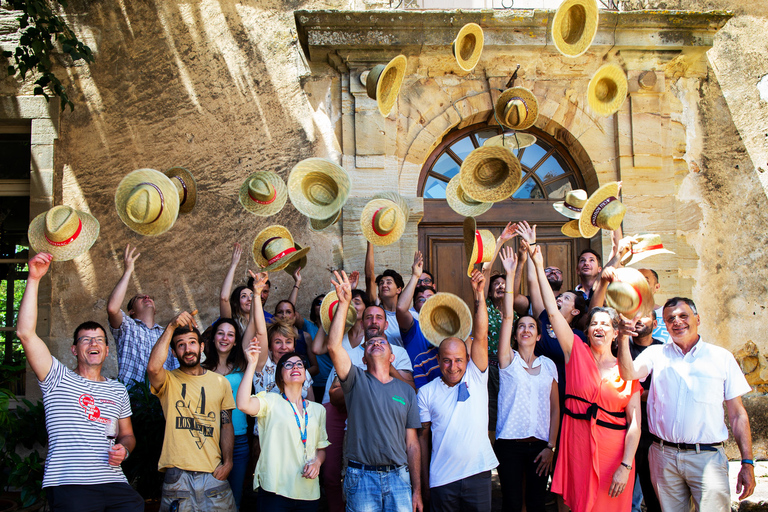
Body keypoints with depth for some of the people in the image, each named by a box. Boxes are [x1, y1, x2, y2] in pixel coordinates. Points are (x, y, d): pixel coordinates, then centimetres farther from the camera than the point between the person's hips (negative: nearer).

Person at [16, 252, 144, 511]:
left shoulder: (118, 390, 20)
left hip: (114, 484, 4)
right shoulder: (59, 379, 7)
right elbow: (26, 334, -6)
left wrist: (124, 450, 2)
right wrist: (33, 279, -11)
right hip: (69, 486, -3)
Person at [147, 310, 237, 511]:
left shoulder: (220, 382, 11)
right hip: (177, 474, -2)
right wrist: (171, 327, -20)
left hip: (213, 473, 2)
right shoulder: (169, 380, 2)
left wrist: (227, 462, 0)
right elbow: (153, 368, -22)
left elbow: (227, 426, 12)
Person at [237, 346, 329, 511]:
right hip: (275, 491, -4)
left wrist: (317, 462, -3)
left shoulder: (318, 409, 14)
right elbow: (243, 404, -21)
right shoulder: (271, 401, 0)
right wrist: (252, 364, -19)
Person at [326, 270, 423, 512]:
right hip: (362, 477, -1)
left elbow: (412, 443, 8)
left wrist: (417, 490, 4)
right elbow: (334, 346, -14)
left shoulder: (405, 390, 9)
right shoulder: (357, 380, 4)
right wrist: (344, 303, -17)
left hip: (398, 476, 2)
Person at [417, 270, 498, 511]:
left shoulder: (476, 377, 2)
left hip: (478, 473, 0)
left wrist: (479, 294, -15)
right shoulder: (426, 393, 2)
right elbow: (422, 436, 5)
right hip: (442, 480, 0)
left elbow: (480, 336, -8)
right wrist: (424, 479, 2)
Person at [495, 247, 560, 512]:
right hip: (510, 443, -2)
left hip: (540, 445, 2)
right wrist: (510, 275, -18)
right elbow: (507, 317, -11)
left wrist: (551, 446, -1)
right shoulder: (508, 359, 1)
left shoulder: (548, 365, 9)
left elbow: (555, 408, 8)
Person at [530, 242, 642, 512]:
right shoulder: (577, 353, 3)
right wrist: (539, 267, -9)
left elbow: (635, 424, -2)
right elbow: (552, 310, -4)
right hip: (577, 449, 0)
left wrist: (625, 467, -12)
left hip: (613, 453, 0)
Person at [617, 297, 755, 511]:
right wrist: (623, 336, -24)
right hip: (663, 456, 1)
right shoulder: (656, 354, 8)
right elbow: (629, 373, -12)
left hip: (707, 457, -1)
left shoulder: (722, 357, 6)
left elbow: (737, 415, 6)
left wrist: (747, 463, 1)